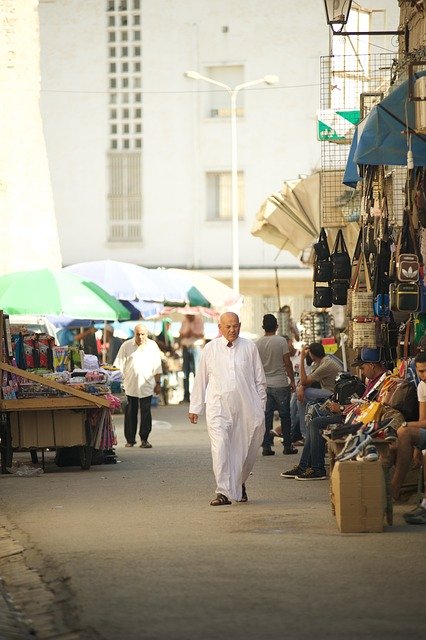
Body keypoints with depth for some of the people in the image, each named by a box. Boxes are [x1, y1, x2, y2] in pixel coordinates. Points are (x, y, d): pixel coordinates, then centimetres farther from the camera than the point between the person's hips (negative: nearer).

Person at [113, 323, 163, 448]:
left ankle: (144, 439, 1)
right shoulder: (126, 346, 3)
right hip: (130, 385, 0)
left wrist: (158, 383, 9)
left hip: (147, 385, 0)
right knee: (130, 413, 4)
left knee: (146, 412, -4)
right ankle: (130, 439, 12)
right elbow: (119, 365, 5)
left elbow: (157, 367, 11)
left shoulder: (152, 346, 6)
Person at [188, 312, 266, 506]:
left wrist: (261, 408, 8)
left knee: (246, 449, 8)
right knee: (220, 446, -14)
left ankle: (239, 484, 33)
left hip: (246, 407, 1)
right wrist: (194, 408, 11)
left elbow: (260, 380, 11)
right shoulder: (210, 349, 5)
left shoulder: (249, 348, 6)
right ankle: (223, 492, -13)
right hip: (218, 407, -1)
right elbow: (200, 379, 11)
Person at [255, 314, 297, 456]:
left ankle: (266, 446, 3)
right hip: (280, 384, -3)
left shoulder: (258, 343, 2)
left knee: (266, 416, 5)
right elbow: (287, 363, -8)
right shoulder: (281, 341, -9)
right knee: (285, 415, 5)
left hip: (264, 385, 3)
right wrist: (292, 380, 2)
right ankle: (287, 446, 9)